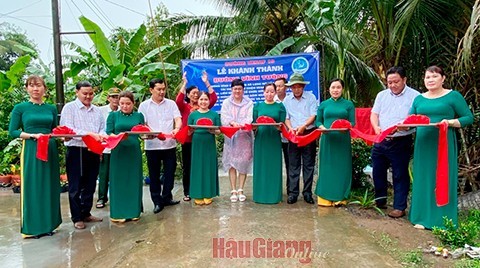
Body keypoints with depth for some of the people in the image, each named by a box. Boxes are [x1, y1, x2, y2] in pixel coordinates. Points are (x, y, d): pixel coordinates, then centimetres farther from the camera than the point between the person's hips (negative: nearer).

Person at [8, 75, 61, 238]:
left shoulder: (51, 108, 11)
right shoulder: (20, 108, 1)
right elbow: (12, 132, -2)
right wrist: (33, 135, -15)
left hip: (50, 150, 4)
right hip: (31, 151, -3)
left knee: (49, 186, 7)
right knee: (32, 187, 0)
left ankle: (48, 223, 19)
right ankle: (32, 226, 11)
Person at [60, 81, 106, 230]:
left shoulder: (97, 110, 12)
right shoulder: (69, 108, -2)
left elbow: (102, 129, 7)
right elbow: (68, 130, -13)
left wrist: (101, 135, -17)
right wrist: (89, 134, -24)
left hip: (93, 151, 5)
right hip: (76, 151, -5)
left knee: (90, 185, 12)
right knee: (75, 187, 4)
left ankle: (86, 214, 25)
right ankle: (77, 218, 14)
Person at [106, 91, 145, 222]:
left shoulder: (139, 116, 10)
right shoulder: (113, 115, 6)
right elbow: (108, 133, 0)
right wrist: (118, 137, -19)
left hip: (134, 152, 1)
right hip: (118, 151, -1)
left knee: (134, 181, 7)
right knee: (118, 181, 3)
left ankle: (134, 211, 18)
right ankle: (118, 212, 14)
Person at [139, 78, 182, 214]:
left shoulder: (171, 103, 6)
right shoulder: (144, 105, 4)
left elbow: (178, 119, -3)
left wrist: (176, 128, -24)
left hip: (170, 144, 1)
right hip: (152, 145, -1)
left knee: (169, 172, 7)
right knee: (154, 174, 6)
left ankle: (167, 197, 23)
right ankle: (157, 201, 16)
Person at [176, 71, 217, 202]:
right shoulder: (184, 107, 2)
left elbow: (213, 98, -4)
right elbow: (178, 100, -18)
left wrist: (206, 82, -7)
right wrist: (184, 83, -18)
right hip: (187, 141, -1)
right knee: (187, 167, 7)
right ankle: (187, 192, 17)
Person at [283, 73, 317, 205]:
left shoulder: (311, 97, 2)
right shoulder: (287, 100, 9)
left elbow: (313, 116, -5)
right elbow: (286, 118, 6)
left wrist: (303, 126, -21)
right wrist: (291, 128, -14)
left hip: (309, 133, -1)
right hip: (293, 134, 2)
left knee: (308, 164, 4)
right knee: (293, 165, 3)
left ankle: (307, 193, 12)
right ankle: (293, 193, 8)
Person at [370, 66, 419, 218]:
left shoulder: (414, 96, -4)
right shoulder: (382, 95, 11)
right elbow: (374, 114, 6)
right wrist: (376, 127, -14)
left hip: (401, 142, -5)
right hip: (380, 141, 5)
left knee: (400, 175, 3)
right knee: (378, 172, 13)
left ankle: (399, 207, 14)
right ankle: (380, 201, 31)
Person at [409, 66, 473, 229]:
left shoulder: (453, 96, 1)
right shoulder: (419, 99, 12)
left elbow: (469, 118, -1)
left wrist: (450, 122, -18)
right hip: (423, 144, 4)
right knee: (423, 179, 7)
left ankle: (443, 221, 11)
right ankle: (423, 217, 17)